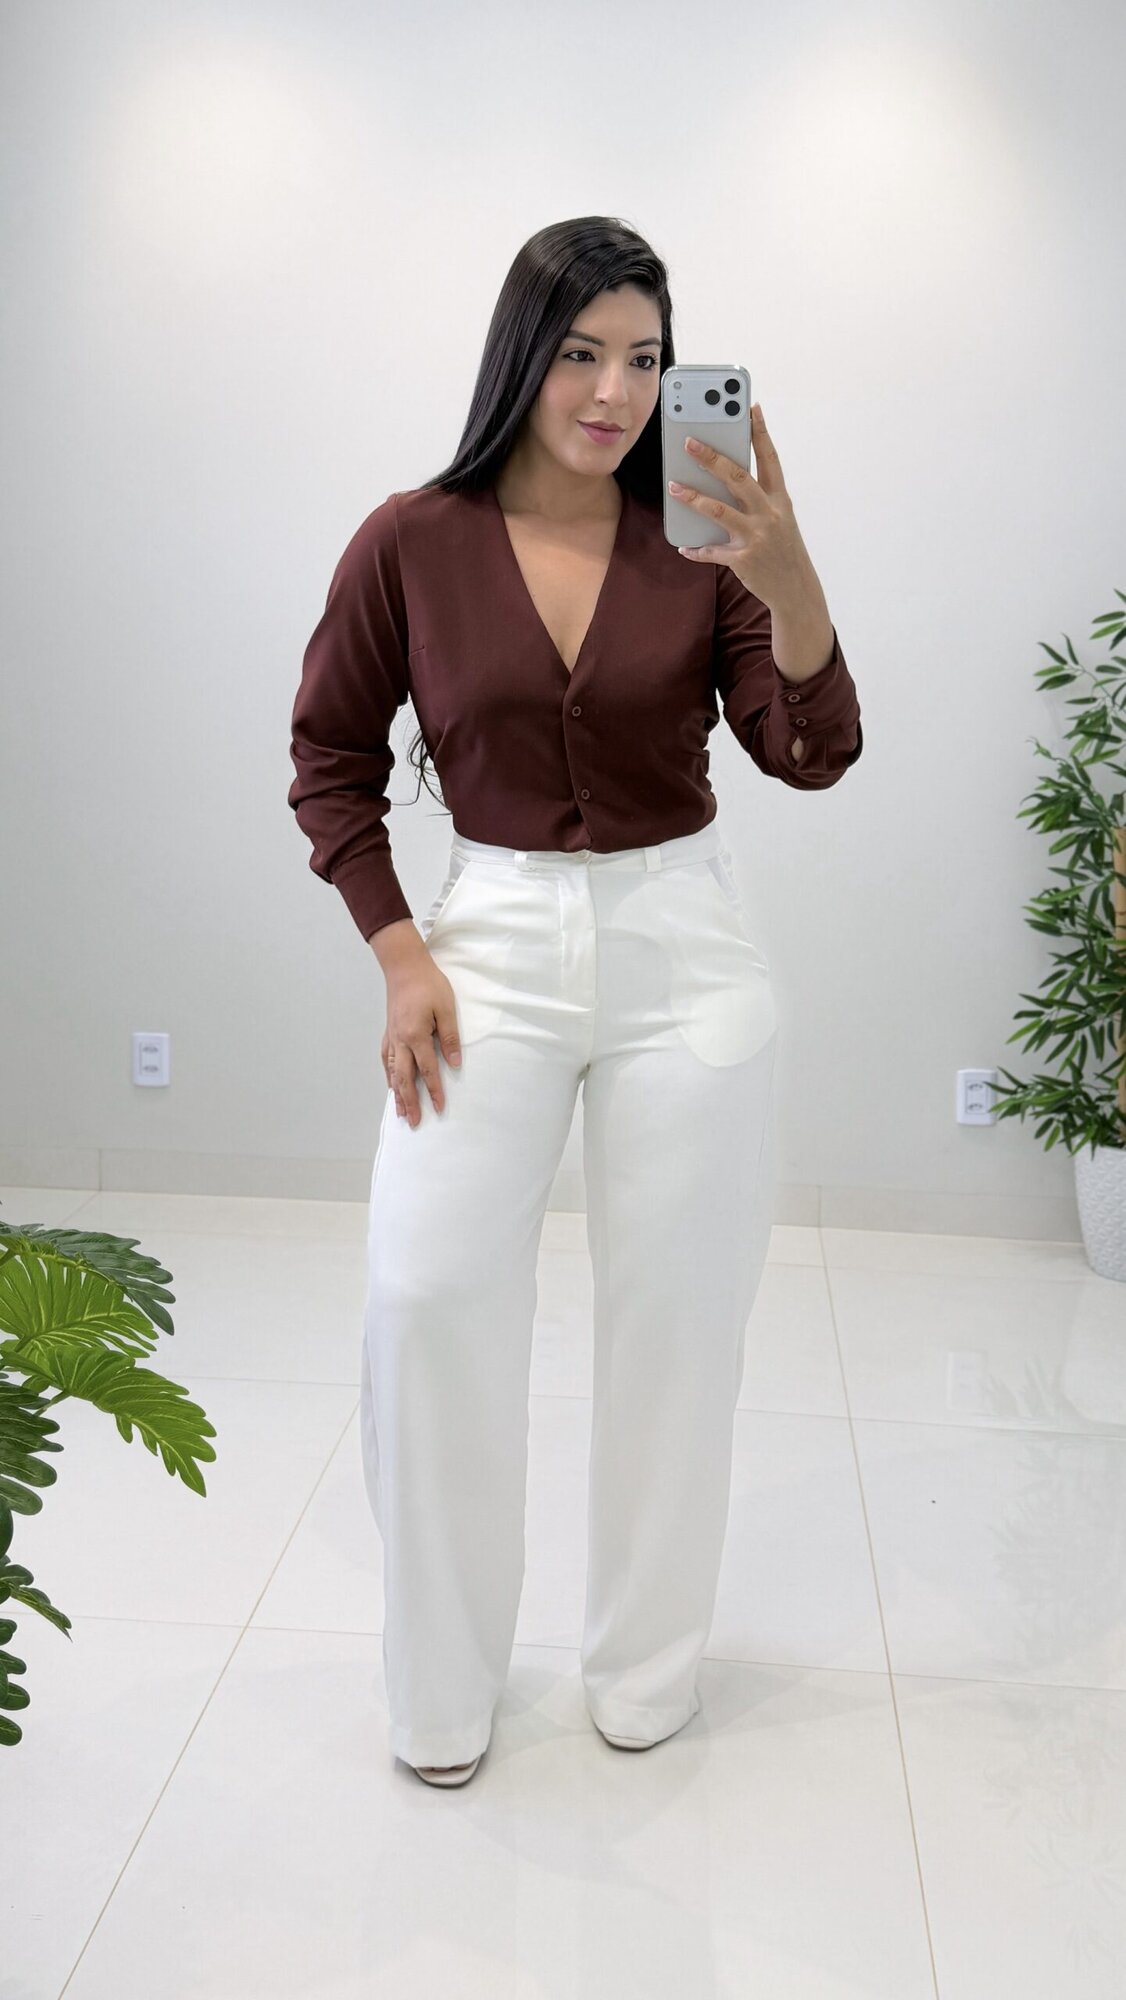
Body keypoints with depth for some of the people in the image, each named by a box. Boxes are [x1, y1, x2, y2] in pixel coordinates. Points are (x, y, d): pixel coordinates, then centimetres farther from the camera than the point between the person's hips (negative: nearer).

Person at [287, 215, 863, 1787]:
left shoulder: (701, 542, -2)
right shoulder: (412, 542, -4)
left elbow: (814, 757, -11)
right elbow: (331, 757, 6)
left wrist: (791, 583, -29)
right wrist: (399, 955, -3)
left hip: (684, 951, 1)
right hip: (493, 941, 0)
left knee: (676, 1313, 7)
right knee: (426, 1301, -5)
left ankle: (645, 1664, 28)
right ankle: (443, 1686, 17)